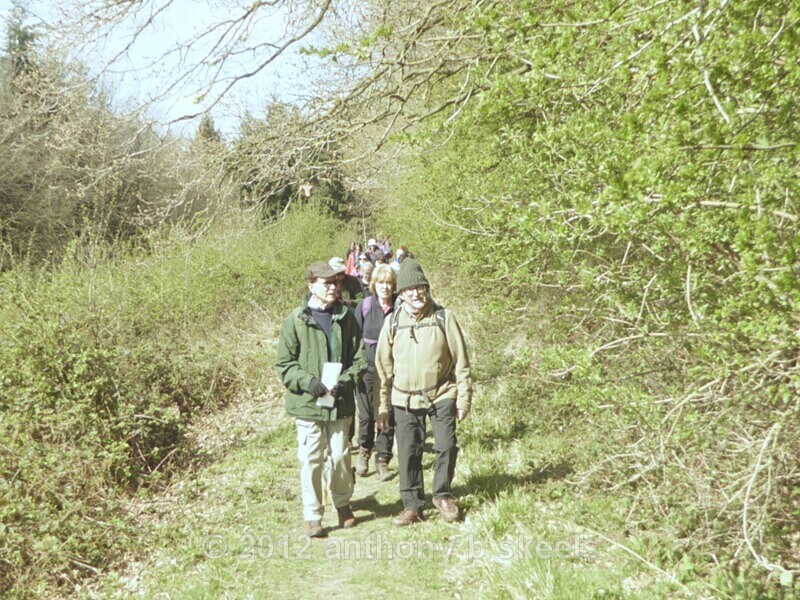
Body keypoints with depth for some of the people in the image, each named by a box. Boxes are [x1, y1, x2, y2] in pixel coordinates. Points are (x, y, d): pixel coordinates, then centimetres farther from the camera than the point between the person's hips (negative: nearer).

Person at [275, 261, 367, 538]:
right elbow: (284, 364, -5)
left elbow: (359, 358, 5)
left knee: (340, 456, 13)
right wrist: (312, 384, -17)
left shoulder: (346, 317, 2)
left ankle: (343, 503, 37)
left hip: (341, 402, 3)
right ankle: (312, 516, 19)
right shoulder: (295, 320, -7)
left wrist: (346, 381, -13)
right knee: (311, 460, 3)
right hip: (307, 402, -2)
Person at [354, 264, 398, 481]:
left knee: (388, 417, 4)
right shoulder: (364, 306, -1)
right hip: (368, 369, 0)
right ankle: (364, 451, 31)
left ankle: (383, 460, 18)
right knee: (366, 415, 5)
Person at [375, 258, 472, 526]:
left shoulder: (443, 318, -4)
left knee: (446, 447, 2)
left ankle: (443, 495, 26)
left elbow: (460, 361, 0)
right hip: (405, 400, 1)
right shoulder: (392, 322, 0)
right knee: (408, 453, 5)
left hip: (442, 395, -1)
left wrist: (464, 398, -2)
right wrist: (383, 407, 5)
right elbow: (383, 367, 5)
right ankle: (412, 504, 22)